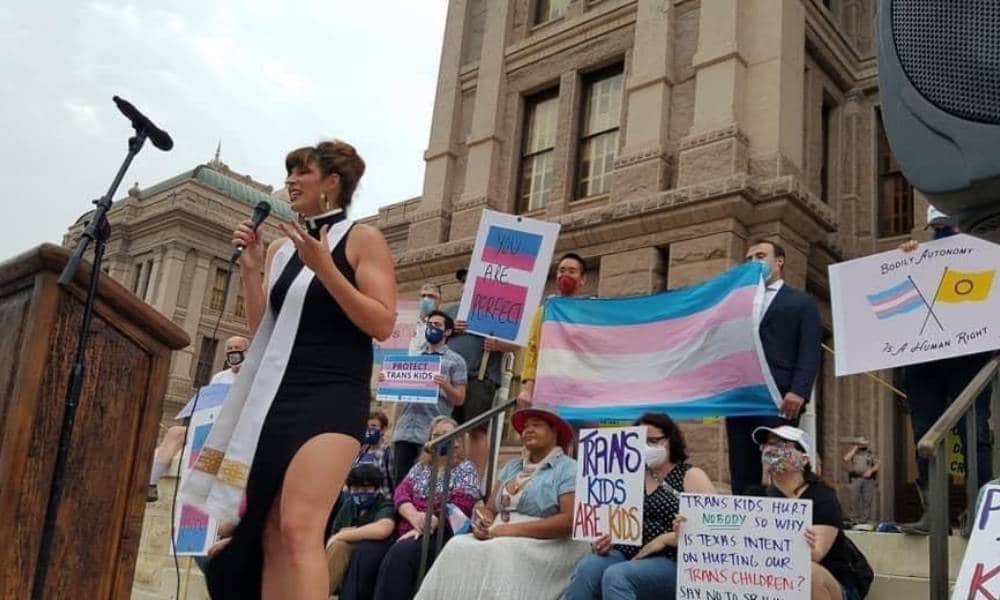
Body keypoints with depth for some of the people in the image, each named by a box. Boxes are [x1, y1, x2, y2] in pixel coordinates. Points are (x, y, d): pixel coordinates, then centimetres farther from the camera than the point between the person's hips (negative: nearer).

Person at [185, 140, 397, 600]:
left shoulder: (362, 239, 0)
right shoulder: (281, 247, 17)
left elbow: (382, 325, -10)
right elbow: (260, 330, 15)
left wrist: (324, 268, -17)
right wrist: (251, 268, 3)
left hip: (332, 397, -7)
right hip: (276, 395, 7)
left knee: (299, 528, -20)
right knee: (269, 533, 4)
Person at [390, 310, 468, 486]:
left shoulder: (455, 361, 5)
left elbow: (459, 399, -1)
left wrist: (445, 386, -19)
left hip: (433, 433, -4)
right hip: (404, 430, 4)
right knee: (400, 480, 2)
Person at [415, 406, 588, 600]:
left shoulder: (568, 469, 0)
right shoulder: (511, 467, 22)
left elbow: (570, 520, -13)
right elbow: (490, 509, 19)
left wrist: (513, 529, -17)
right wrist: (482, 523, -7)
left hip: (543, 545, -6)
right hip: (501, 539, 6)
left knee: (496, 553, -34)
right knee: (457, 547, -23)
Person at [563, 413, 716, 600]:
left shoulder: (691, 476, 3)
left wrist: (665, 538, -15)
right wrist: (602, 540, -4)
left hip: (669, 562, -4)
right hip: (626, 555, 5)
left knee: (616, 576, -33)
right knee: (588, 567, -28)